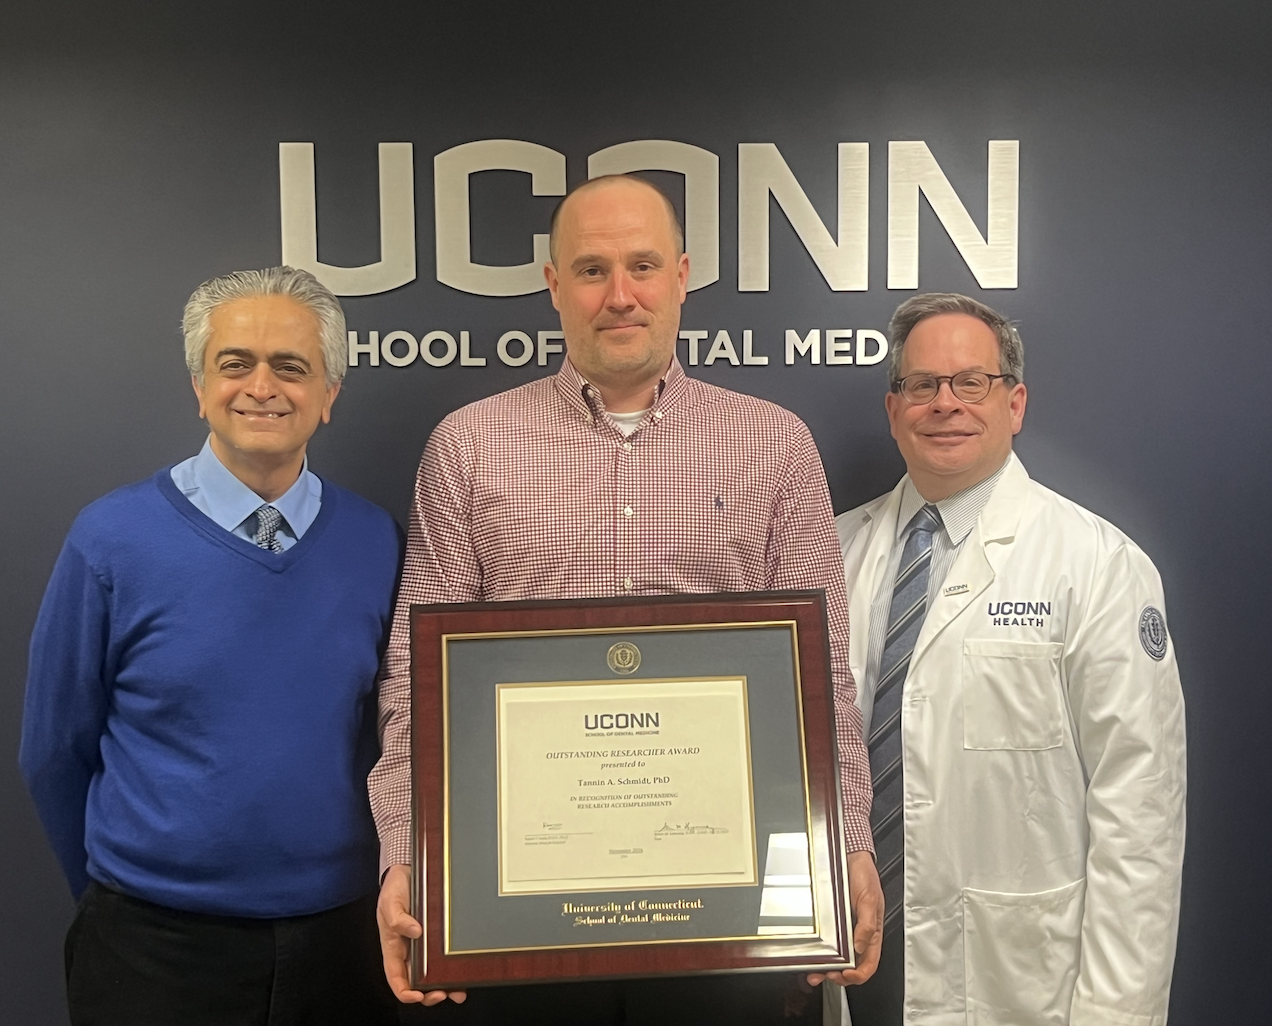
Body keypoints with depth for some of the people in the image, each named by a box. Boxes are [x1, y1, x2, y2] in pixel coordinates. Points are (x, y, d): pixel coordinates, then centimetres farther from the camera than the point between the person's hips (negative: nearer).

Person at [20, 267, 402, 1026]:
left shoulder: (379, 543, -5)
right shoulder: (112, 540, -10)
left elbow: (394, 740, 5)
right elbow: (57, 755, -1)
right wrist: (121, 901, 7)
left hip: (342, 940, 2)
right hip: (158, 948, -2)